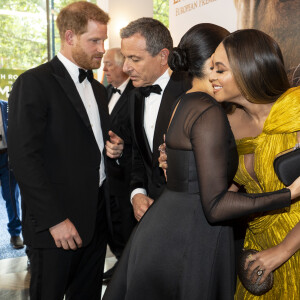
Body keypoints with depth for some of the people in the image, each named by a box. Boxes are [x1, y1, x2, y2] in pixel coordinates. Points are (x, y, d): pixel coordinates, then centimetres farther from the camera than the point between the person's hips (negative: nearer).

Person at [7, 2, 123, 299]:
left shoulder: (97, 88, 16)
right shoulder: (33, 83, -10)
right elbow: (24, 157, -16)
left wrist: (113, 147, 2)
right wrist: (55, 219, -18)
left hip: (96, 217, 7)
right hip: (56, 224, -7)